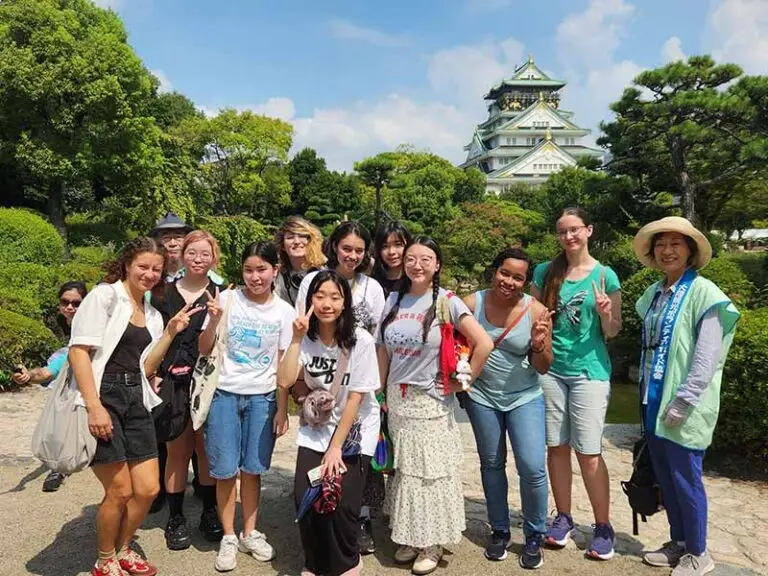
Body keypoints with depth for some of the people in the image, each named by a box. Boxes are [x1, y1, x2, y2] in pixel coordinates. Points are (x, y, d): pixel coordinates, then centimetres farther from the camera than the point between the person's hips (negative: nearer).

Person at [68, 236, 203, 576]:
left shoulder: (152, 314, 15)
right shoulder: (105, 295, -5)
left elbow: (145, 367, 11)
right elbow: (78, 350, -13)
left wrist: (171, 332, 1)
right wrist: (94, 406, -20)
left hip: (135, 398, 6)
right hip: (101, 395, -6)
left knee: (148, 489, 6)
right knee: (120, 491, -1)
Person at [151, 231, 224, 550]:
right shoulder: (164, 293, 8)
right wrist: (155, 375, -1)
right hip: (172, 383, 1)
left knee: (207, 450, 7)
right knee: (177, 452, 6)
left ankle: (210, 513, 23)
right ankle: (175, 518, 20)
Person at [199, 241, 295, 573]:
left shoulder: (284, 311, -2)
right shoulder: (227, 299, -6)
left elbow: (283, 365, 2)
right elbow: (204, 351, -1)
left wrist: (282, 409, 0)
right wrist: (213, 321, -18)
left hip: (262, 398, 1)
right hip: (225, 395, 0)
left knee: (252, 469, 9)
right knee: (225, 470, 3)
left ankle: (249, 533, 27)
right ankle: (228, 537, 21)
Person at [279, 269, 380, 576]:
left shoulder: (360, 340, -19)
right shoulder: (306, 337, -8)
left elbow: (355, 397, -16)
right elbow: (285, 381, -18)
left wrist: (336, 446, -14)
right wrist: (296, 339, -24)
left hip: (354, 431, -3)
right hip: (315, 430, 3)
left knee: (342, 503, -8)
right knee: (305, 500, -4)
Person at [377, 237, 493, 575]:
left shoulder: (446, 302, -10)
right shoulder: (394, 299, 3)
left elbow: (484, 344, -16)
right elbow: (382, 350, 8)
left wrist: (462, 382, -11)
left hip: (430, 402, -4)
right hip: (396, 400, 4)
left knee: (431, 471, 6)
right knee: (404, 470, 14)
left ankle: (432, 544, 24)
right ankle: (409, 537, 31)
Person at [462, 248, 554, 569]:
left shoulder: (536, 311, -12)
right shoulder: (472, 304, -10)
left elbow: (543, 367, -6)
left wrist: (539, 347, -26)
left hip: (524, 398, -1)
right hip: (481, 397, 1)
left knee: (533, 467, -7)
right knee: (491, 464, 14)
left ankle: (534, 536, 18)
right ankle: (499, 530, 34)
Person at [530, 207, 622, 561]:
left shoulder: (605, 275, -2)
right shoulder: (545, 272, 4)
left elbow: (613, 332, 2)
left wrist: (605, 314, -19)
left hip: (589, 371, -2)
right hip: (550, 369, 3)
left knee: (589, 452, -2)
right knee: (556, 447, 9)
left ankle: (603, 527, 15)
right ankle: (563, 518, 26)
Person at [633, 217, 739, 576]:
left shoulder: (703, 293, -11)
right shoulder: (654, 294, 11)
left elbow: (706, 357, -17)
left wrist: (683, 401, -19)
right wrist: (645, 392, 14)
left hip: (684, 406, -7)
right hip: (654, 401, 7)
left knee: (685, 477, 3)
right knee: (665, 476, 15)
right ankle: (678, 541, 32)